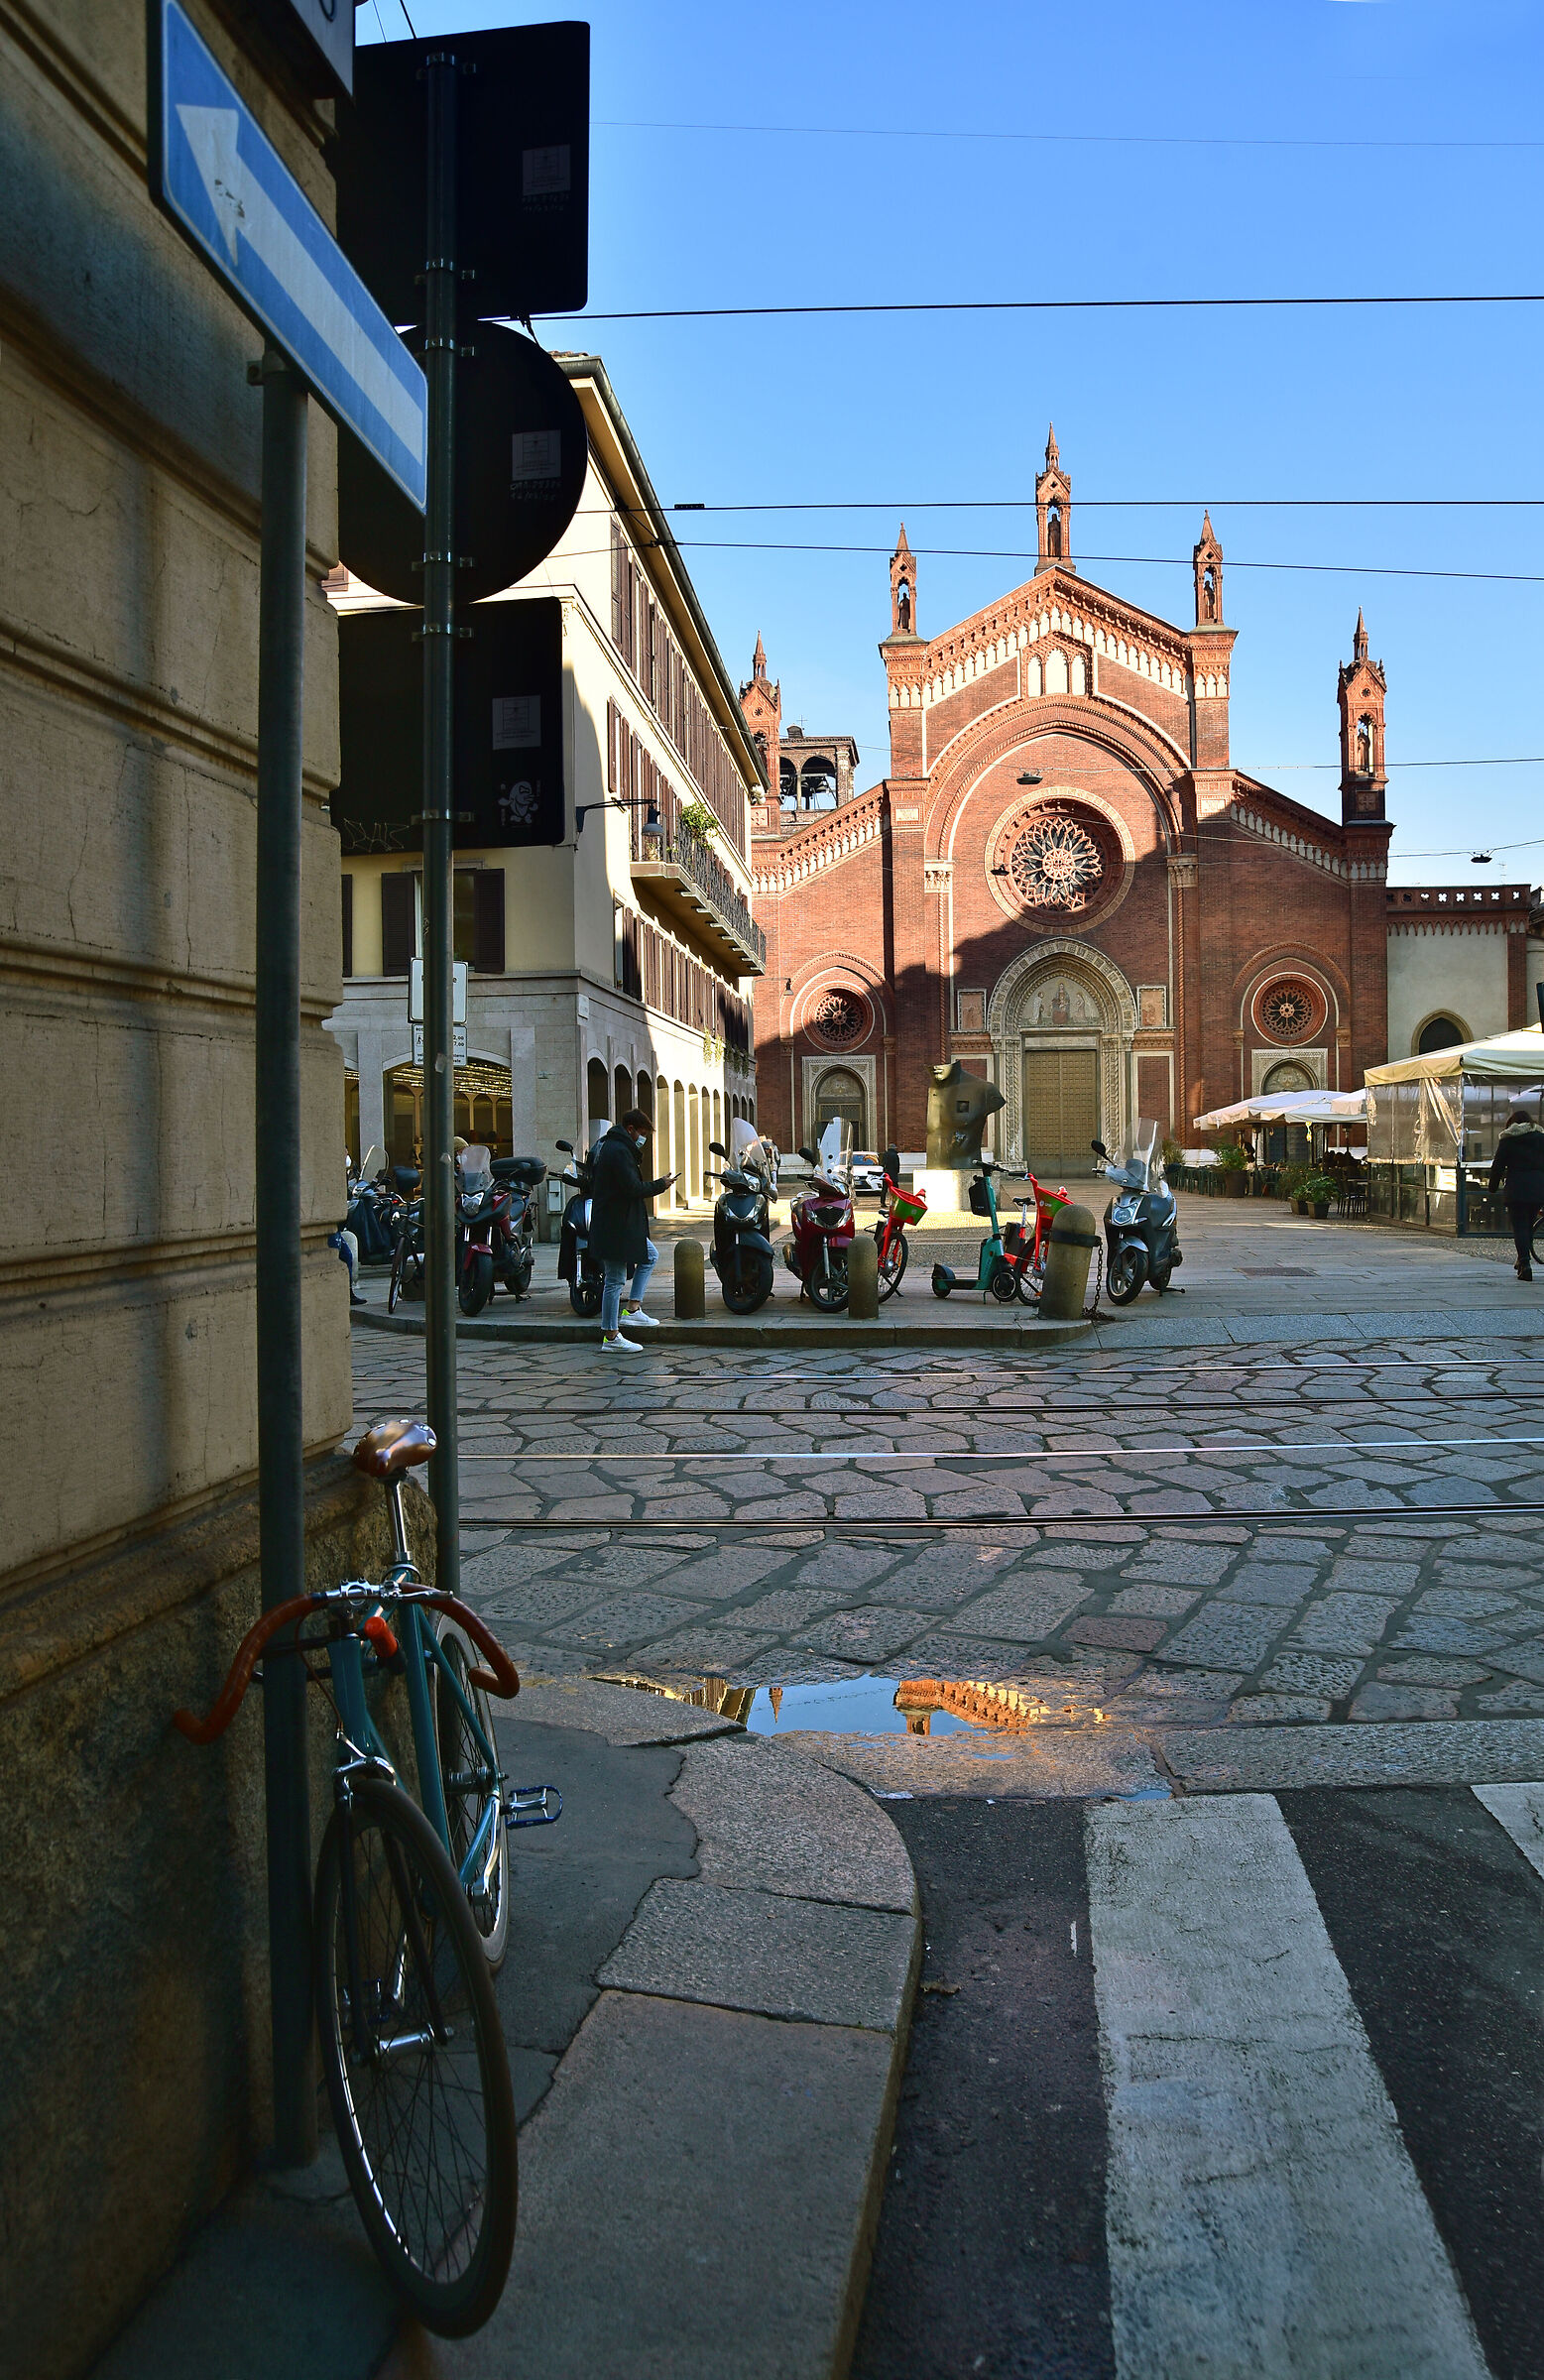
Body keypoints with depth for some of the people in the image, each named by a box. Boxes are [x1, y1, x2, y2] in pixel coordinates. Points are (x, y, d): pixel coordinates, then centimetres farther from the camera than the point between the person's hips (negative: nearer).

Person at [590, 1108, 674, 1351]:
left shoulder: (610, 1146, 16)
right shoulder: (619, 1151, -17)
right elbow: (632, 1188, -22)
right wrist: (660, 1185, -9)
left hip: (622, 1225, 11)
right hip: (615, 1227, -11)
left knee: (650, 1256, 22)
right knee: (615, 1280, -4)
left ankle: (632, 1309, 18)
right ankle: (611, 1336, 2)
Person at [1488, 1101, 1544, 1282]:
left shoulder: (1507, 1140, 3)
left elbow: (1497, 1167, 2)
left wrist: (1493, 1189, 12)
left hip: (1516, 1189, -3)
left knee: (1520, 1227, -1)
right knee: (1529, 1225, 17)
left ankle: (1525, 1263, -12)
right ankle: (1524, 1259, 22)